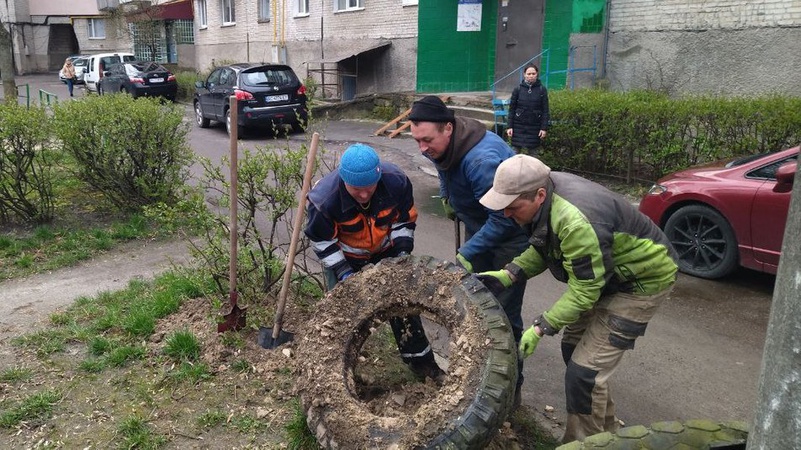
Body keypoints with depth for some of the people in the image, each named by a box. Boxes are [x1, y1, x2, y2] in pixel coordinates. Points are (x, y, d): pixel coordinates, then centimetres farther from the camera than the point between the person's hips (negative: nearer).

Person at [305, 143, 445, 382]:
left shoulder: (396, 180, -29)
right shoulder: (324, 198, -35)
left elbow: (405, 220, -10)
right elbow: (322, 241, -18)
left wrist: (402, 254, -16)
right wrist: (343, 272, -22)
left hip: (385, 252, 2)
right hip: (343, 257, -2)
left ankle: (421, 360, 25)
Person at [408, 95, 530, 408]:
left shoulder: (482, 159, -37)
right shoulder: (440, 145, -9)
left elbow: (503, 219, -34)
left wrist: (467, 254, -31)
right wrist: (447, 198, 19)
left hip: (510, 233, -8)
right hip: (478, 226, 8)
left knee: (503, 313, -6)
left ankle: (511, 388, 10)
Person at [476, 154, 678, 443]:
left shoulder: (577, 222, -39)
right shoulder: (544, 190, -12)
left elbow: (584, 291, -29)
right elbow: (543, 249, 0)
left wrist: (541, 328, -24)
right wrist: (506, 275, -13)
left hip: (643, 280, -9)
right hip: (605, 273, 9)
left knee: (584, 370, -11)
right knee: (573, 348, 17)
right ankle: (605, 430, 36)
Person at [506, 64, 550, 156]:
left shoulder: (542, 90, 0)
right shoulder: (518, 89, 1)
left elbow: (545, 110, 1)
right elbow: (512, 109, 4)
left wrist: (544, 128, -4)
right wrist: (509, 126, -2)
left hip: (535, 127, 0)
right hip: (519, 126, 1)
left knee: (533, 152, 3)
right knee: (517, 152, 3)